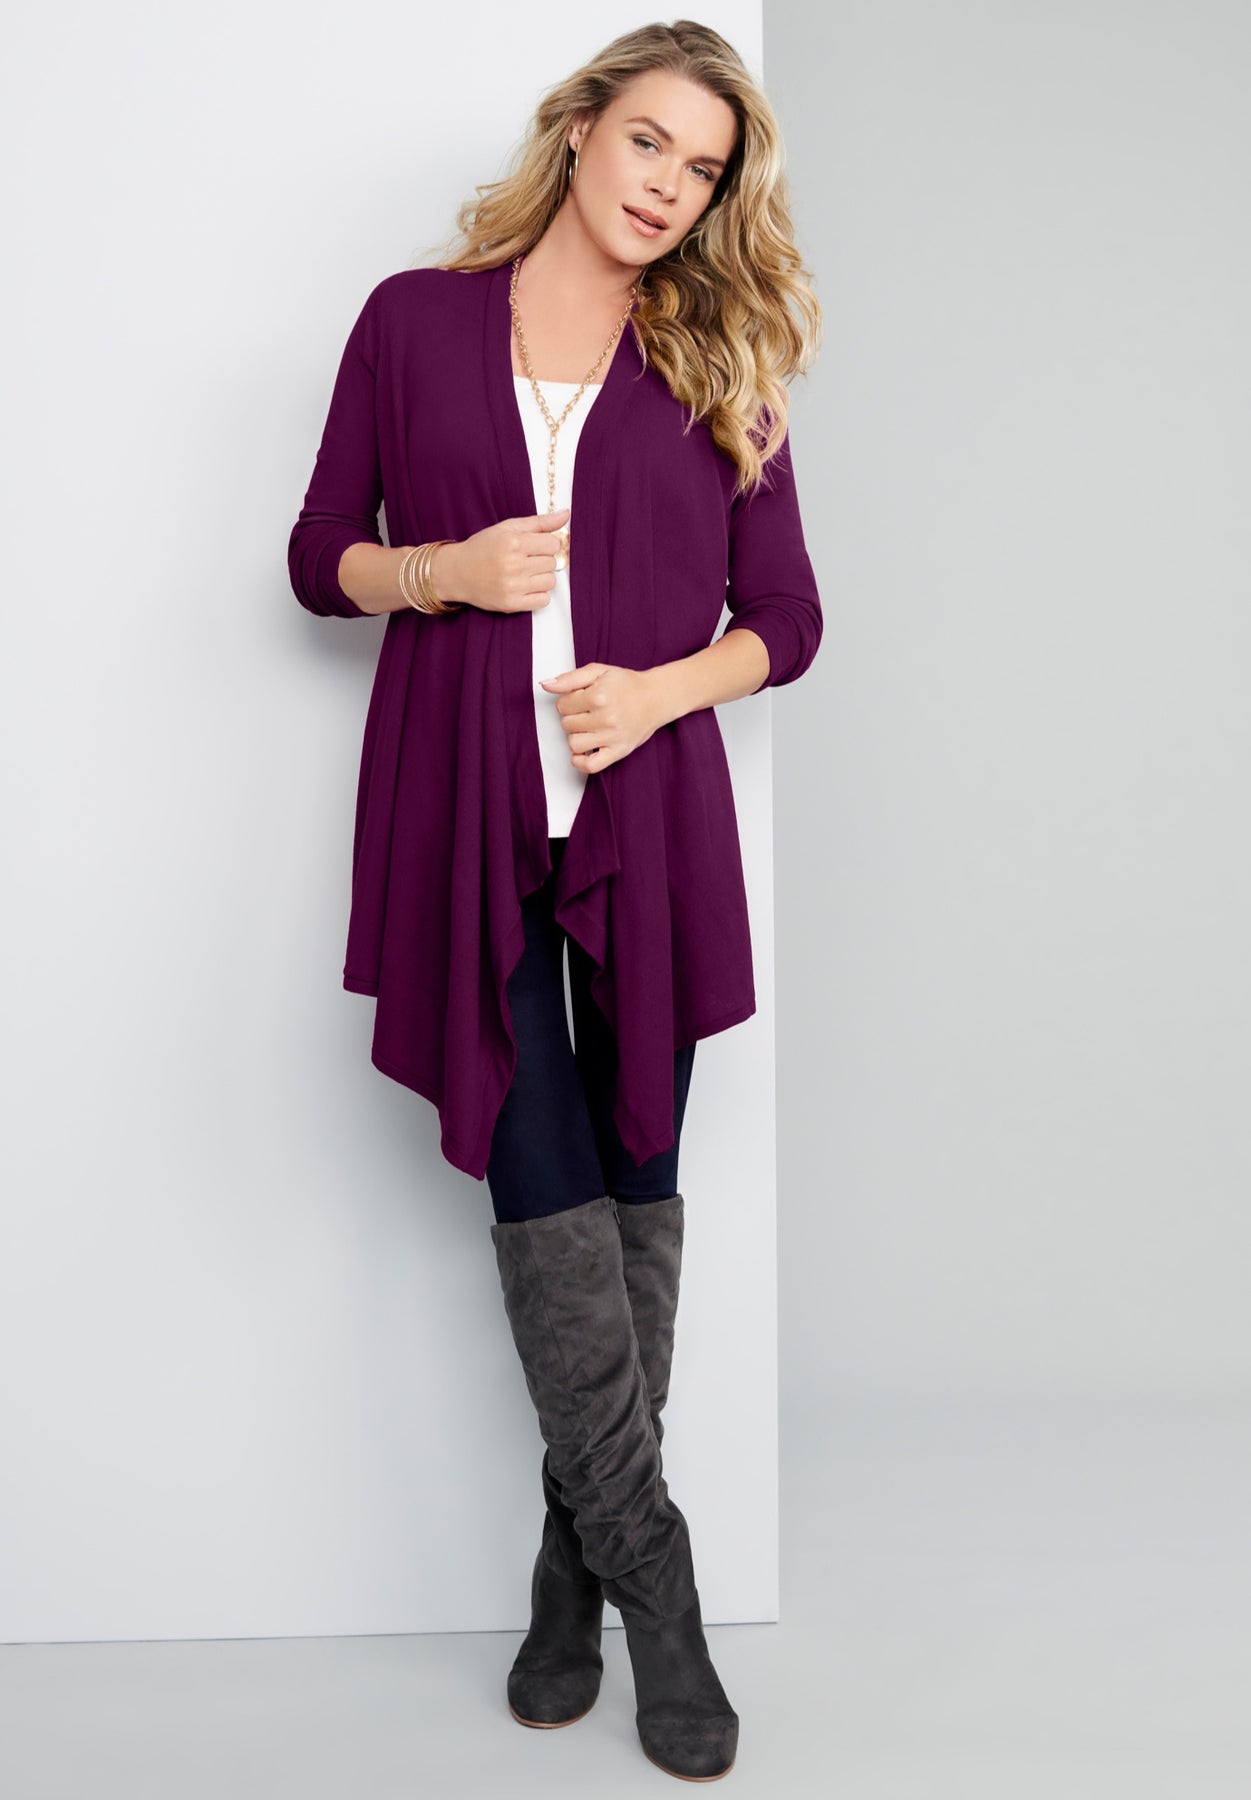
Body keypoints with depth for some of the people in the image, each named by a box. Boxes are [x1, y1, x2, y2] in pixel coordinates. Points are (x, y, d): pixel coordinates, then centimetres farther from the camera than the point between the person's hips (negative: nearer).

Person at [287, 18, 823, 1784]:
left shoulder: (719, 367, 9)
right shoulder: (415, 321, 6)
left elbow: (786, 615, 8)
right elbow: (320, 557, 9)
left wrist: (659, 687, -10)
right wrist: (448, 570, -10)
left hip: (646, 814, 2)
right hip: (467, 815, -1)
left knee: (631, 1183, 5)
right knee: (543, 1183, -5)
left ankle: (577, 1567, 20)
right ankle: (646, 1569, 7)